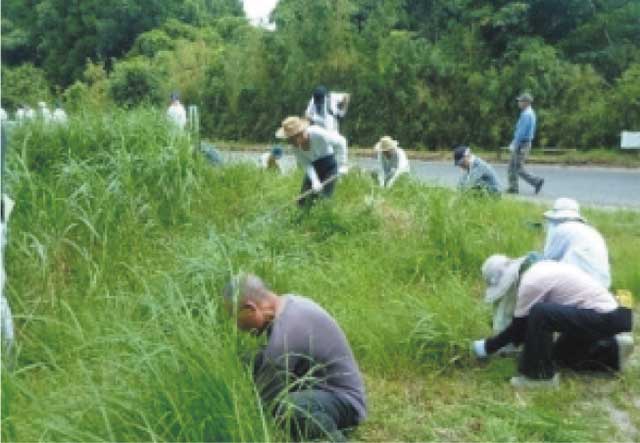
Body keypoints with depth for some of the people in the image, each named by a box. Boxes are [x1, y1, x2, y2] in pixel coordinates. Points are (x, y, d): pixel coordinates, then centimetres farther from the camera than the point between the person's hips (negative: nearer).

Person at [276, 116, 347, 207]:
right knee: (303, 201, -2)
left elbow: (341, 141, -17)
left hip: (329, 164, -5)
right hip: (313, 166, 5)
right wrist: (314, 180, -30)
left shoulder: (318, 134, -30)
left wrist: (341, 164, -16)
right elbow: (305, 164, -15)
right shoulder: (295, 144, -16)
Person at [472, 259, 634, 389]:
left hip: (602, 318, -10)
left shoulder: (530, 282, -17)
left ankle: (540, 374, -11)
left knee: (538, 314, -24)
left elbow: (519, 326, -8)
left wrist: (488, 346, 3)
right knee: (562, 354, 23)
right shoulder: (539, 269, 10)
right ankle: (612, 350, 21)